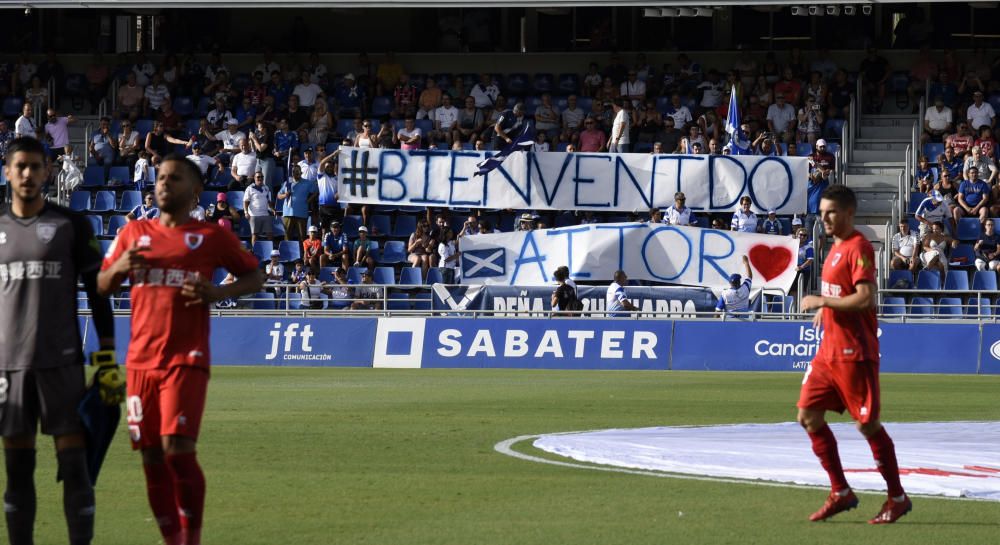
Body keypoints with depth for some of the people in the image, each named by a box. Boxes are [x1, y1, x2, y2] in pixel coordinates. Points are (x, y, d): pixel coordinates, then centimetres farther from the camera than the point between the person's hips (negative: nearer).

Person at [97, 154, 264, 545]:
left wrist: (218, 293, -10)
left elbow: (255, 277, 9)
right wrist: (119, 268, -6)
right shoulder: (134, 234, 13)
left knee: (178, 450, -16)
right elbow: (100, 287, 16)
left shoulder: (212, 237, 3)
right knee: (152, 457, 3)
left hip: (187, 360, -4)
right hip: (141, 361, 4)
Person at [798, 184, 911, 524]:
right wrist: (824, 310, 11)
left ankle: (898, 498, 8)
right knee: (808, 416, 5)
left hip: (854, 353, -9)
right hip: (829, 350, 9)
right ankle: (841, 492, 13)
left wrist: (821, 301, -17)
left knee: (867, 424, -4)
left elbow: (865, 298, -24)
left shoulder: (858, 247, -14)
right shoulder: (836, 247, 15)